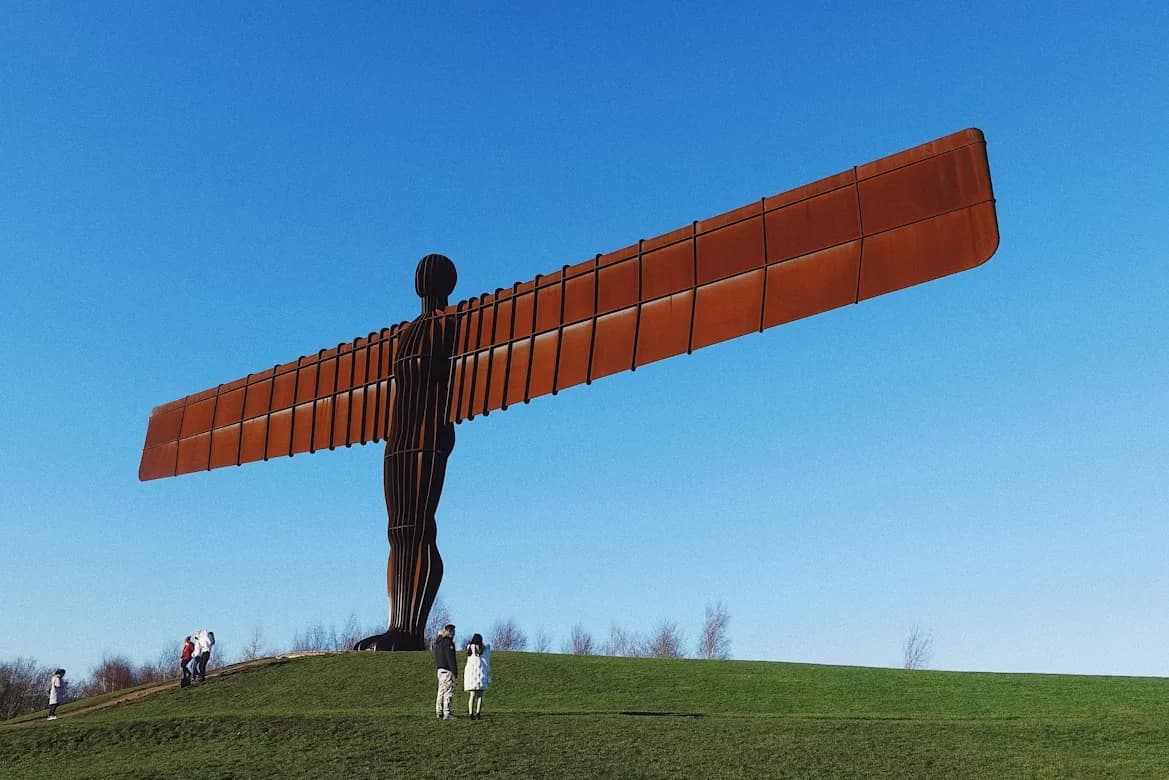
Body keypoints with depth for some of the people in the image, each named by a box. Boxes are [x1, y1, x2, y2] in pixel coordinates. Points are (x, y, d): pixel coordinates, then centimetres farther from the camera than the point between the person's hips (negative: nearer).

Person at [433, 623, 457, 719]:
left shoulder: (437, 642, 17)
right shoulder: (448, 642, -12)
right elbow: (450, 658, -17)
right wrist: (455, 672, -16)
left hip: (439, 669, 9)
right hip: (447, 670, -9)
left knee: (441, 691, 14)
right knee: (449, 691, -8)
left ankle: (439, 712, 16)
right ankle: (446, 713, -12)